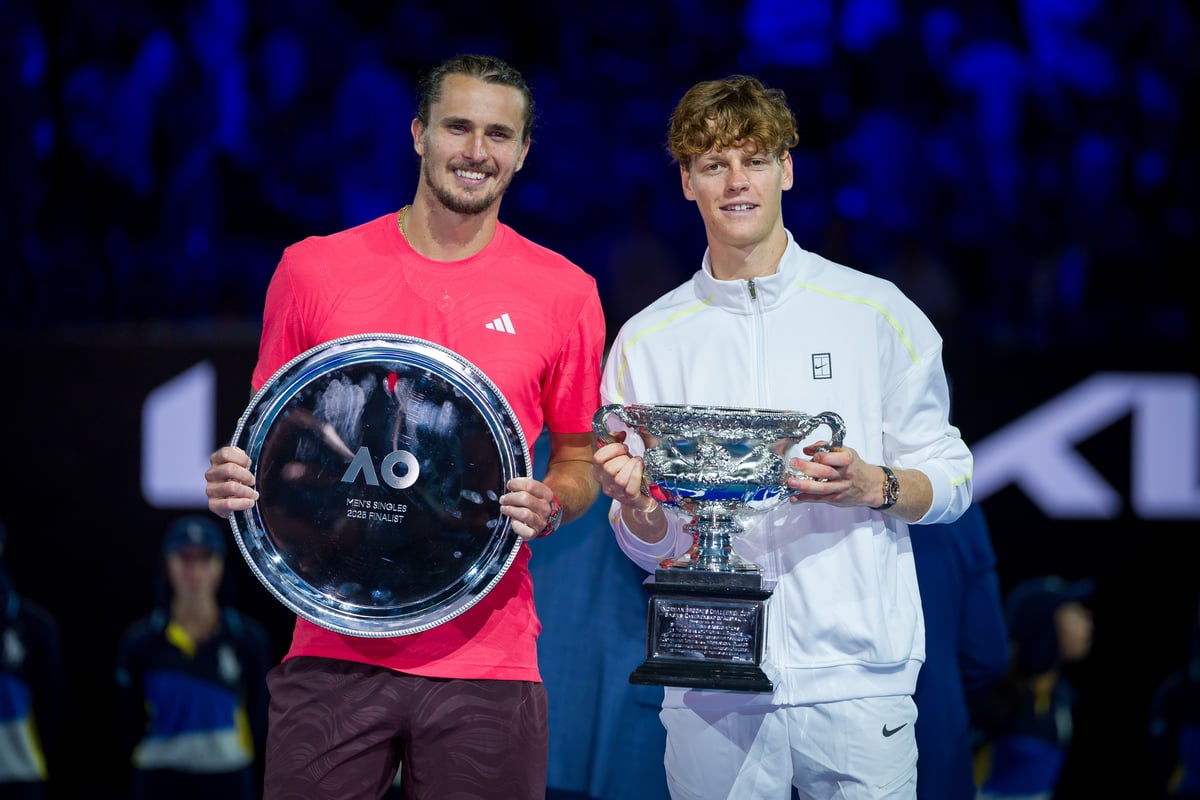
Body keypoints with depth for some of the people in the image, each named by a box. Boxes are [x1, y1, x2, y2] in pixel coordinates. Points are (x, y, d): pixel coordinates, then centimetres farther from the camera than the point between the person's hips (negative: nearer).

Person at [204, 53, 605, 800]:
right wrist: (239, 479, -7)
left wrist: (548, 507, -8)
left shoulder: (564, 292, 5)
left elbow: (580, 461, 13)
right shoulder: (315, 269, 5)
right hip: (335, 650, 0)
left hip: (486, 659, 0)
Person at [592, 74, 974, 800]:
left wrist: (873, 488, -14)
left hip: (855, 678, -1)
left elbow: (950, 479, 5)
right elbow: (650, 547, 9)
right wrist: (636, 504, -12)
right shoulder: (647, 341, 8)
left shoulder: (877, 312, 4)